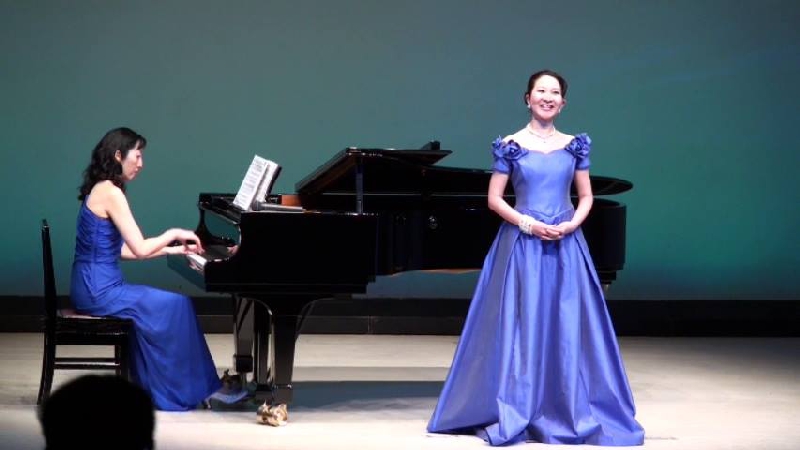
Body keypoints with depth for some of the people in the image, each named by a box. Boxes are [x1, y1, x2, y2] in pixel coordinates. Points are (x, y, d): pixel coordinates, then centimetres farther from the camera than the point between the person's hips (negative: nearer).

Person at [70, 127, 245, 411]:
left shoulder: (102, 190, 16)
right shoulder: (110, 192, -15)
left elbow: (123, 250, 18)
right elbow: (139, 249, -20)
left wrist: (172, 250, 14)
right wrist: (173, 233, -3)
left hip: (95, 288, 10)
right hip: (99, 291, -10)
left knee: (162, 305, 15)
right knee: (176, 306, -5)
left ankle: (154, 387, 14)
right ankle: (189, 390, 6)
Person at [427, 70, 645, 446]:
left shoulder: (574, 146, 7)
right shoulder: (510, 146, 0)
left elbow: (586, 197, 10)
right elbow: (494, 199, -1)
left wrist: (571, 224, -9)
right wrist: (528, 223, -13)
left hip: (565, 246, 2)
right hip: (522, 244, -2)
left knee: (568, 328, 2)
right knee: (520, 327, -1)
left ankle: (571, 413, 11)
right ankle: (514, 414, 7)